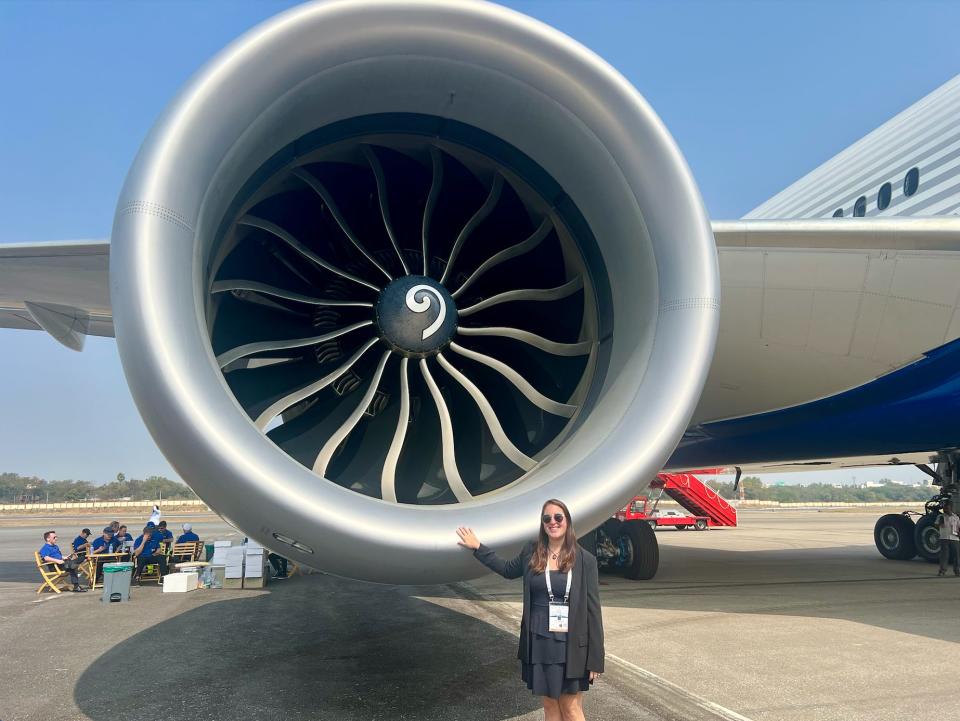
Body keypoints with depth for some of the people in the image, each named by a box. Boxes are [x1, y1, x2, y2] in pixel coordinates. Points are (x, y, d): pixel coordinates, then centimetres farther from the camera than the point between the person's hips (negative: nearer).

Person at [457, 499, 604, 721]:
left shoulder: (585, 559, -8)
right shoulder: (532, 552, 1)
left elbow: (593, 609, -7)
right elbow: (508, 569, 23)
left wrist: (596, 659, -7)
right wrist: (477, 548, 20)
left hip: (570, 646, -3)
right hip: (538, 642, 3)